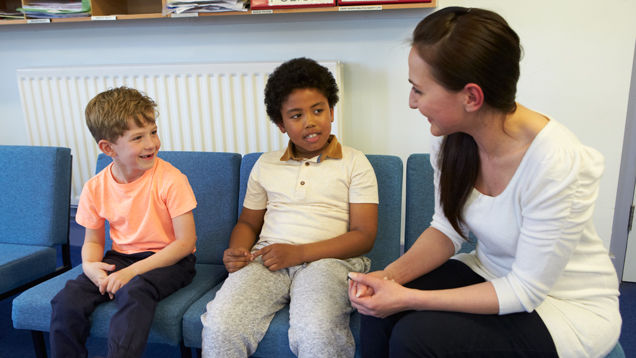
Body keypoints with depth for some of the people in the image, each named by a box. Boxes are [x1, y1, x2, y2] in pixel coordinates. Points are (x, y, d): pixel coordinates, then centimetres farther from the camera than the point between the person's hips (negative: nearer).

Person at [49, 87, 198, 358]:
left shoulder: (171, 180, -18)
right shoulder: (95, 188, -3)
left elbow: (186, 241, -17)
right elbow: (93, 240, 11)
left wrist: (133, 271, -22)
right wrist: (90, 265, -14)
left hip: (168, 260, -4)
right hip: (120, 257, 5)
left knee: (133, 292, -33)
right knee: (67, 300, -14)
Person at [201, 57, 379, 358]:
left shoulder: (354, 163, 7)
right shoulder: (265, 165, 19)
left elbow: (364, 236, 0)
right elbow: (247, 223, 26)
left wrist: (300, 252, -12)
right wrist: (236, 252, 1)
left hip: (328, 258, -2)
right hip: (267, 259, 3)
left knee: (317, 333, -34)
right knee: (220, 325, -26)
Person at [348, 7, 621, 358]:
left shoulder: (557, 164, -31)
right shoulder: (451, 137, -11)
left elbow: (525, 291, -23)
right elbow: (447, 228, 0)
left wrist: (410, 299, -26)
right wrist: (392, 274, -18)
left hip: (570, 306, -5)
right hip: (491, 274, 5)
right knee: (378, 310, -16)